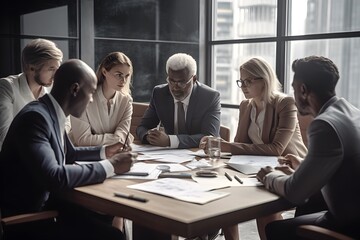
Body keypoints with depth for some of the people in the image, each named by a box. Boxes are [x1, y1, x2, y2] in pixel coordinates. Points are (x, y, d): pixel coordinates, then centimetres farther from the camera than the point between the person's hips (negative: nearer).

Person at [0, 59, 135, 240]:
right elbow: (53, 177, -32)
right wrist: (109, 166, -23)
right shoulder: (35, 117, -22)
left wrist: (103, 152, 15)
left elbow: (68, 153, 24)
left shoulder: (52, 113, 4)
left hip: (45, 201, 9)